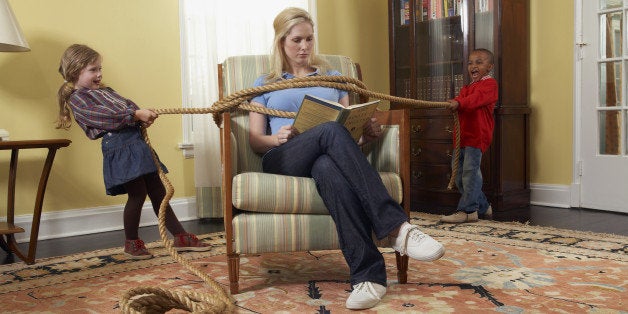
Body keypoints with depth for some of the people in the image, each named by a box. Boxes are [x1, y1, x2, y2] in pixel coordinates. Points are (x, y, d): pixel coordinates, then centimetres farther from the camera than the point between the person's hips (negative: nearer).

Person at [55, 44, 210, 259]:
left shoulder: (104, 90, 25)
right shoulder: (77, 98, 0)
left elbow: (127, 104, 17)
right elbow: (103, 117, -16)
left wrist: (144, 117, -5)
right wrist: (135, 115, -21)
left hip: (136, 140, 8)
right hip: (119, 146, -8)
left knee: (158, 191, 10)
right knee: (138, 193, -6)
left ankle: (181, 237, 17)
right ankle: (131, 243, 15)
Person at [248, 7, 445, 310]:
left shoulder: (333, 77, 26)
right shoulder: (265, 85, 22)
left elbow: (349, 127, 22)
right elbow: (255, 141, 13)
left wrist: (368, 133, -3)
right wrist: (277, 137, -11)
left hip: (328, 155, 1)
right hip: (283, 160, -1)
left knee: (329, 168, -42)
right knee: (331, 131, -38)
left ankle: (368, 274, -51)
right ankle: (396, 226, -47)